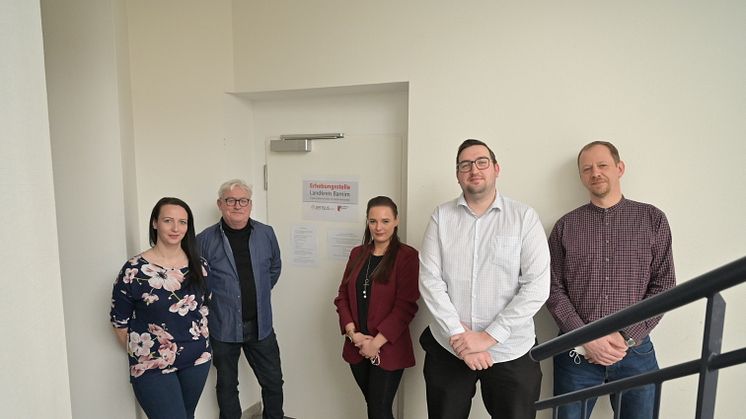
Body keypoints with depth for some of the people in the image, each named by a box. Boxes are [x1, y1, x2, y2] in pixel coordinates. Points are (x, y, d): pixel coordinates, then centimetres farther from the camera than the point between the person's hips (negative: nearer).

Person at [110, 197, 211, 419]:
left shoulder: (199, 265, -1)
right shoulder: (135, 269, -13)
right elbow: (119, 322, -4)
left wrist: (200, 342, 11)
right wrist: (141, 353, 3)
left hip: (197, 360, 4)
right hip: (152, 367, -4)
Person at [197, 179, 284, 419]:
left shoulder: (266, 234, -2)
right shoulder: (205, 240, -10)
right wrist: (215, 302, -2)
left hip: (260, 325, 2)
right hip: (223, 327, -2)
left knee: (273, 381, 14)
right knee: (227, 386, 17)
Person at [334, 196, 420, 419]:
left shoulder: (407, 256, -11)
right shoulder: (357, 254, 7)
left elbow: (405, 306, -15)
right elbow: (342, 296, 6)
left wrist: (377, 342, -16)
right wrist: (352, 333, -7)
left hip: (387, 349, -5)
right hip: (357, 347, 5)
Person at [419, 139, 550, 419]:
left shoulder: (525, 217, -5)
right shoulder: (441, 216, 0)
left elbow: (537, 287, -10)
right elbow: (430, 280, -5)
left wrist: (489, 337, -15)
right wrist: (458, 335, -13)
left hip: (511, 353, -1)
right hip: (447, 349, 1)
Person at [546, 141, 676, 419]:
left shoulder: (652, 219, 3)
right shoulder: (566, 226, 2)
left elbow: (663, 285, -1)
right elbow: (554, 289, -1)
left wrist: (627, 337, -10)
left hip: (635, 351, 0)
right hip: (577, 351, 0)